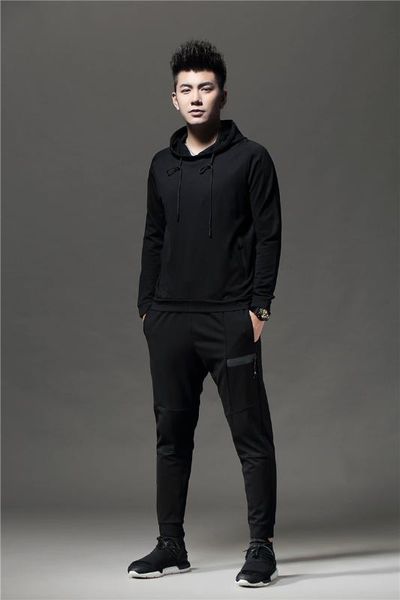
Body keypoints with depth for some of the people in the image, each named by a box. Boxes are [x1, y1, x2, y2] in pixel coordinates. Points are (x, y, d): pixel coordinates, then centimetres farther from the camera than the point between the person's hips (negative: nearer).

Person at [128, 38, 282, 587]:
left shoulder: (250, 158, -1)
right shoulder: (162, 165, 13)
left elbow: (268, 236, -4)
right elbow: (153, 240, 16)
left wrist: (259, 305, -10)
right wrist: (146, 306, 10)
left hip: (230, 321, -5)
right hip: (170, 320, 5)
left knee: (251, 435, -3)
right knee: (172, 434, 9)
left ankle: (261, 548, 4)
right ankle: (171, 546, 17)